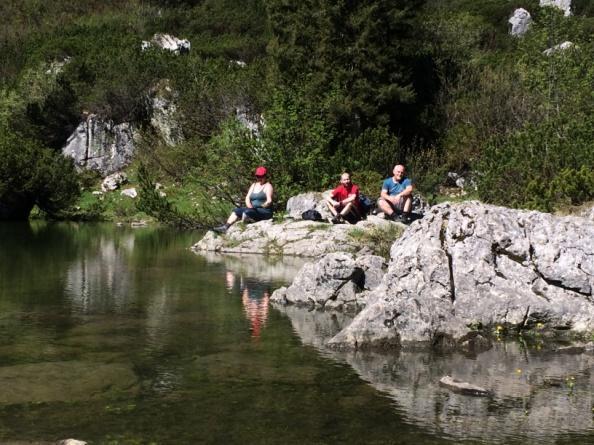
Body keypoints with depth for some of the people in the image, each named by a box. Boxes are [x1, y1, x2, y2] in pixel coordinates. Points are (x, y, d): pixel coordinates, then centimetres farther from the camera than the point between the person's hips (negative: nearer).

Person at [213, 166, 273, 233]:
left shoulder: (267, 186, -4)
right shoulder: (254, 185, 18)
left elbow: (269, 201, -15)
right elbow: (247, 197, 9)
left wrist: (261, 206, -26)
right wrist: (249, 205, -10)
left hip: (265, 212, -8)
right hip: (254, 210, 8)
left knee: (247, 212, -32)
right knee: (237, 210, -4)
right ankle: (225, 227, -16)